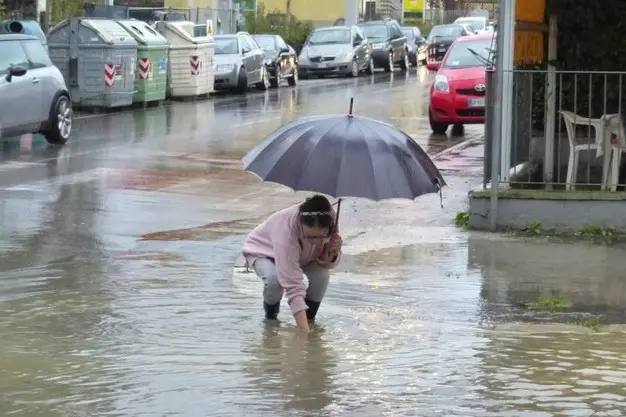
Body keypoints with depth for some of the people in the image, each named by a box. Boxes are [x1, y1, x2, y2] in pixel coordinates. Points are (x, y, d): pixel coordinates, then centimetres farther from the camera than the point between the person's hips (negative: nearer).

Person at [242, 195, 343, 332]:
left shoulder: (329, 220, -31)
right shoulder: (286, 230, -45)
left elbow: (327, 263, -14)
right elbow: (293, 286, -47)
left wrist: (332, 254, -38)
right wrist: (305, 332, -52)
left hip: (302, 254, 4)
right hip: (263, 250, -4)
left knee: (322, 275, -25)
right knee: (274, 279, -34)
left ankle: (310, 318, 0)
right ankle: (270, 316, -3)